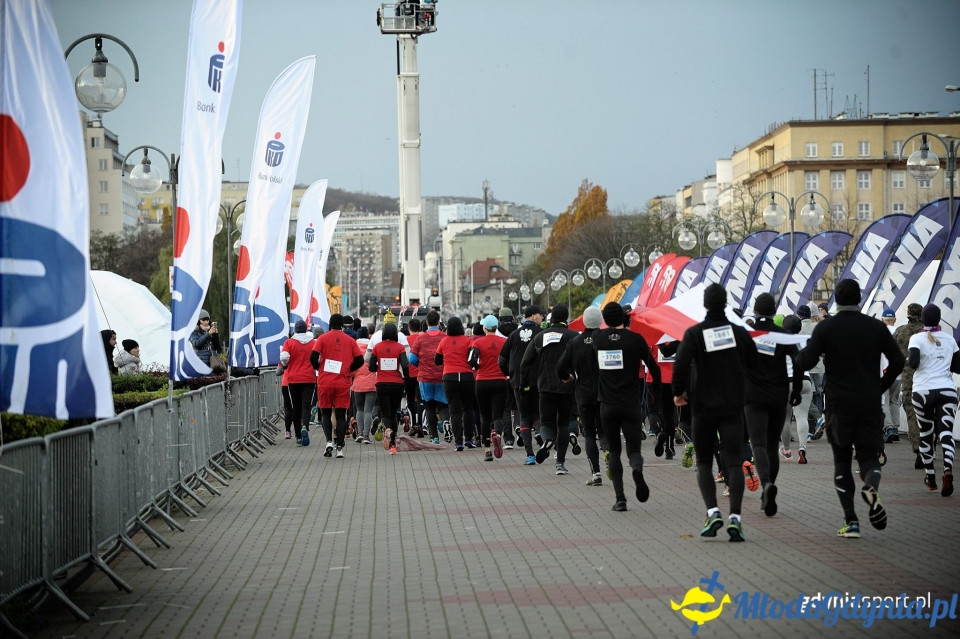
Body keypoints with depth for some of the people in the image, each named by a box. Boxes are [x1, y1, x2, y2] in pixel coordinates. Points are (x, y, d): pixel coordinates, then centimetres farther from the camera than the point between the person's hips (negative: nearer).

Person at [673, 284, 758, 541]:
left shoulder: (694, 333, -7)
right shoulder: (739, 332, 1)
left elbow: (681, 364, -19)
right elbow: (754, 361, 12)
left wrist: (678, 392, -4)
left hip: (703, 406, -1)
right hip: (733, 407, 1)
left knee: (704, 462, 11)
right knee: (733, 463, -1)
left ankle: (712, 512, -8)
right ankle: (735, 516, -17)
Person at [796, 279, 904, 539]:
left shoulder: (826, 327, -4)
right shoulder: (876, 327, 2)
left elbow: (806, 362, -11)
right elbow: (897, 361, 0)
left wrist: (797, 355, 12)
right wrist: (880, 387, 13)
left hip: (838, 404, -1)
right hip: (870, 403, 1)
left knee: (842, 461, 10)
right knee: (869, 455, 11)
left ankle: (851, 522, 1)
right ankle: (871, 487, -25)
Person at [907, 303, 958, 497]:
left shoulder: (917, 339, -5)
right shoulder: (949, 339, 6)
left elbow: (913, 363, -18)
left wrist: (910, 362, 4)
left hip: (923, 392, -1)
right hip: (947, 391, 1)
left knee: (926, 434, 13)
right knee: (945, 432, -7)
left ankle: (930, 477, 19)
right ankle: (948, 469, -32)